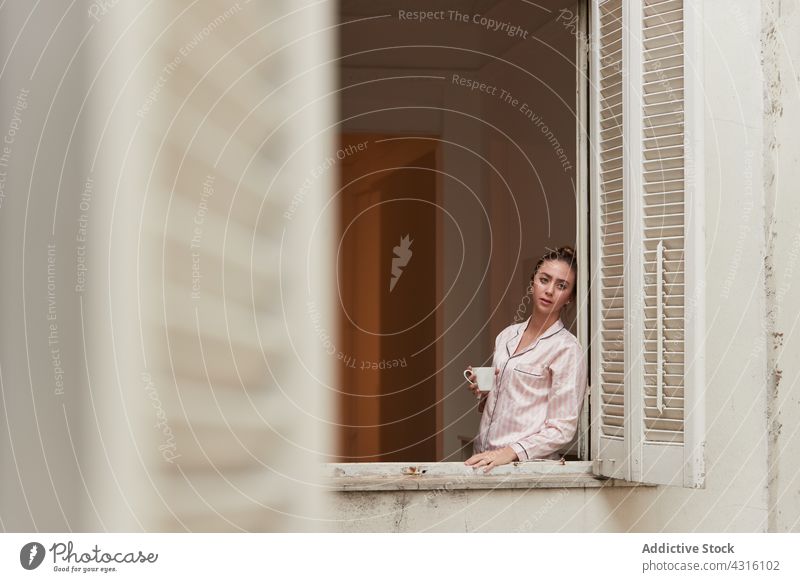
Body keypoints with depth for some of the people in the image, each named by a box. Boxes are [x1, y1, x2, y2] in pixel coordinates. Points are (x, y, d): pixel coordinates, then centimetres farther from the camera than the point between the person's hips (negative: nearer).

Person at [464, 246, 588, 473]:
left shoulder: (567, 349, -5)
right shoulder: (507, 336, 13)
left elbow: (561, 430, -10)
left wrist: (509, 452, -20)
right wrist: (483, 392, 6)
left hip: (527, 463, -5)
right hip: (484, 458, 5)